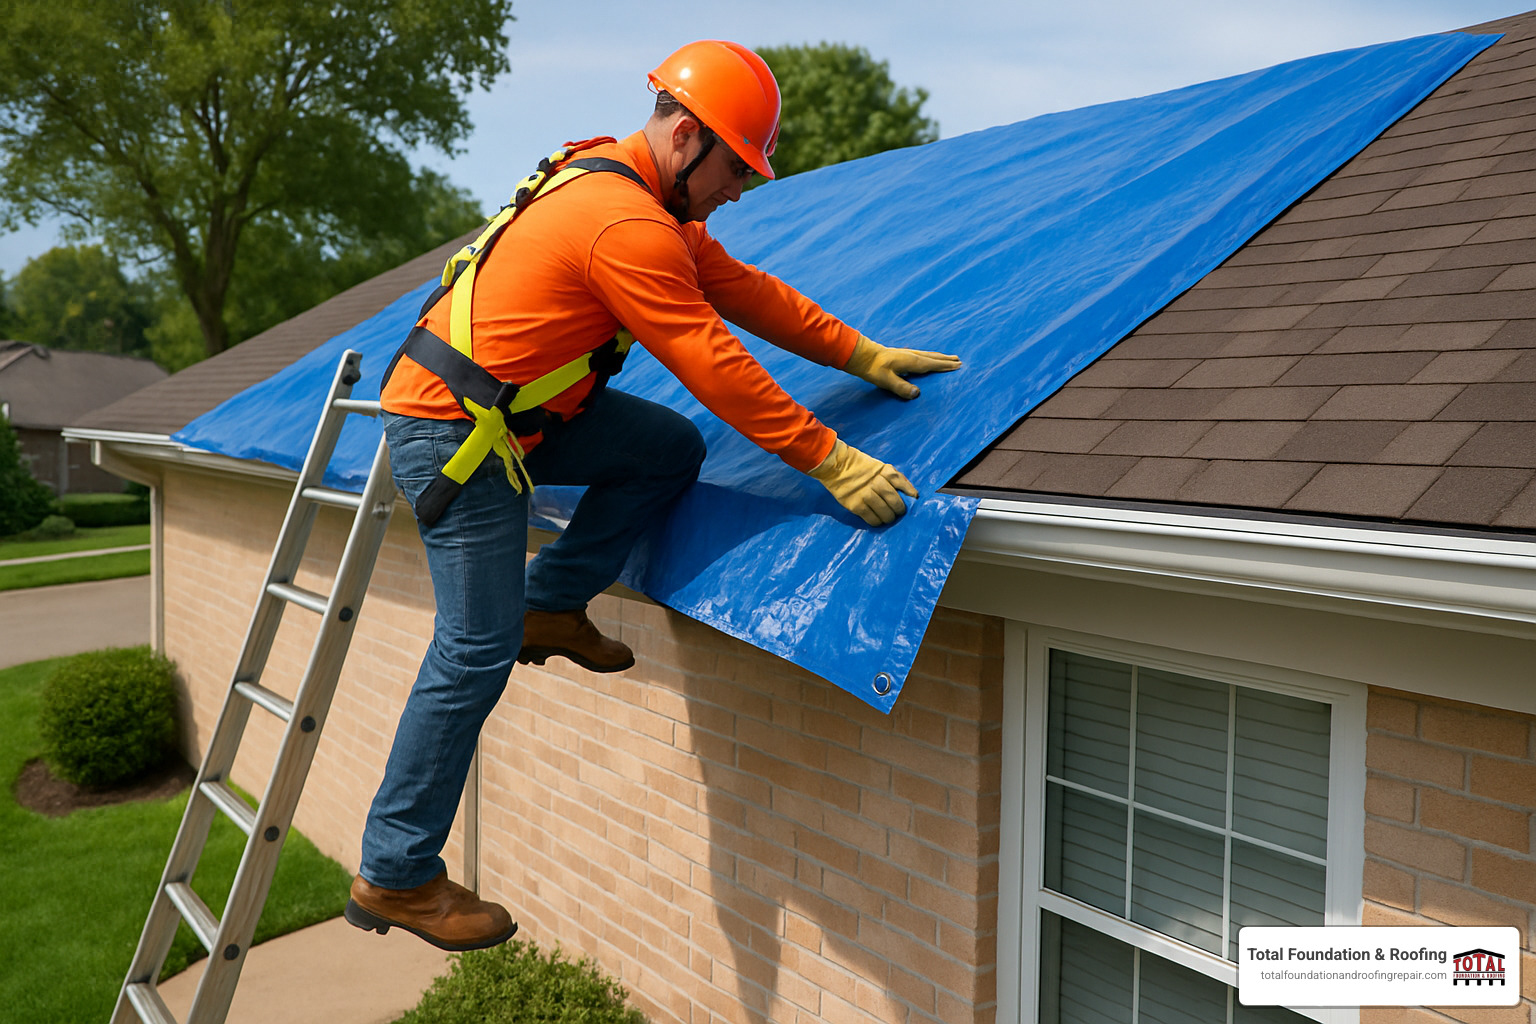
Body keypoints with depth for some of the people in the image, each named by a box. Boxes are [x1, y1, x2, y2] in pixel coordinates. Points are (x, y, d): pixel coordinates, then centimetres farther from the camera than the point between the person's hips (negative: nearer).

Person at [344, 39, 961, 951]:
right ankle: (396, 877, 5)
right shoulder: (628, 225, -22)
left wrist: (863, 354, 10)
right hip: (454, 429, -10)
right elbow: (715, 365, -26)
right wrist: (833, 462, -23)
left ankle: (553, 604, 12)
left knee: (672, 449, 3)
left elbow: (745, 290, 13)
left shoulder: (651, 204, 10)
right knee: (478, 652, -6)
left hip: (512, 408, 10)